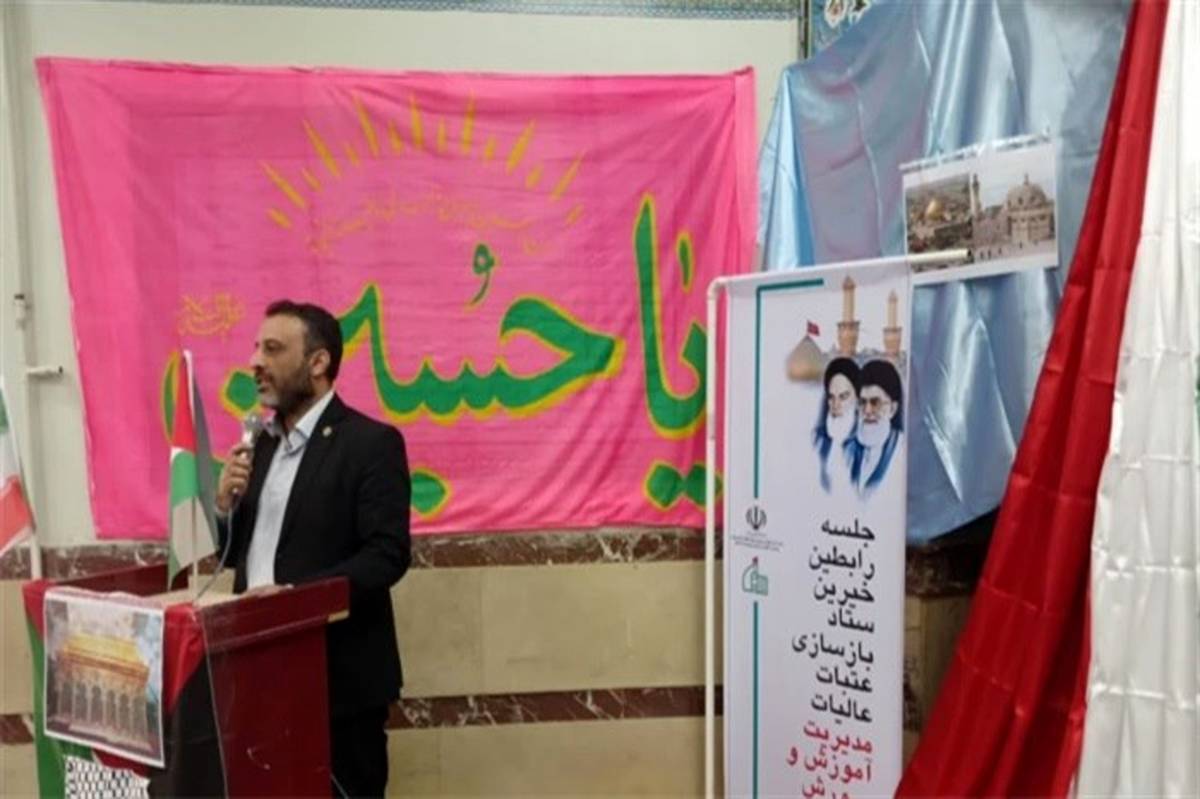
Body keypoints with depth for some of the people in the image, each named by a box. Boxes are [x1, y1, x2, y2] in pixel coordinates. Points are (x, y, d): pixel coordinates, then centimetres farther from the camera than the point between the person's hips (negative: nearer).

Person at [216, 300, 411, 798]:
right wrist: (226, 501, -4)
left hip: (340, 673, -7)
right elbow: (237, 551, 15)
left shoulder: (371, 443, -11)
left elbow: (388, 555, -19)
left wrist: (296, 594, -27)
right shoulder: (263, 443, 12)